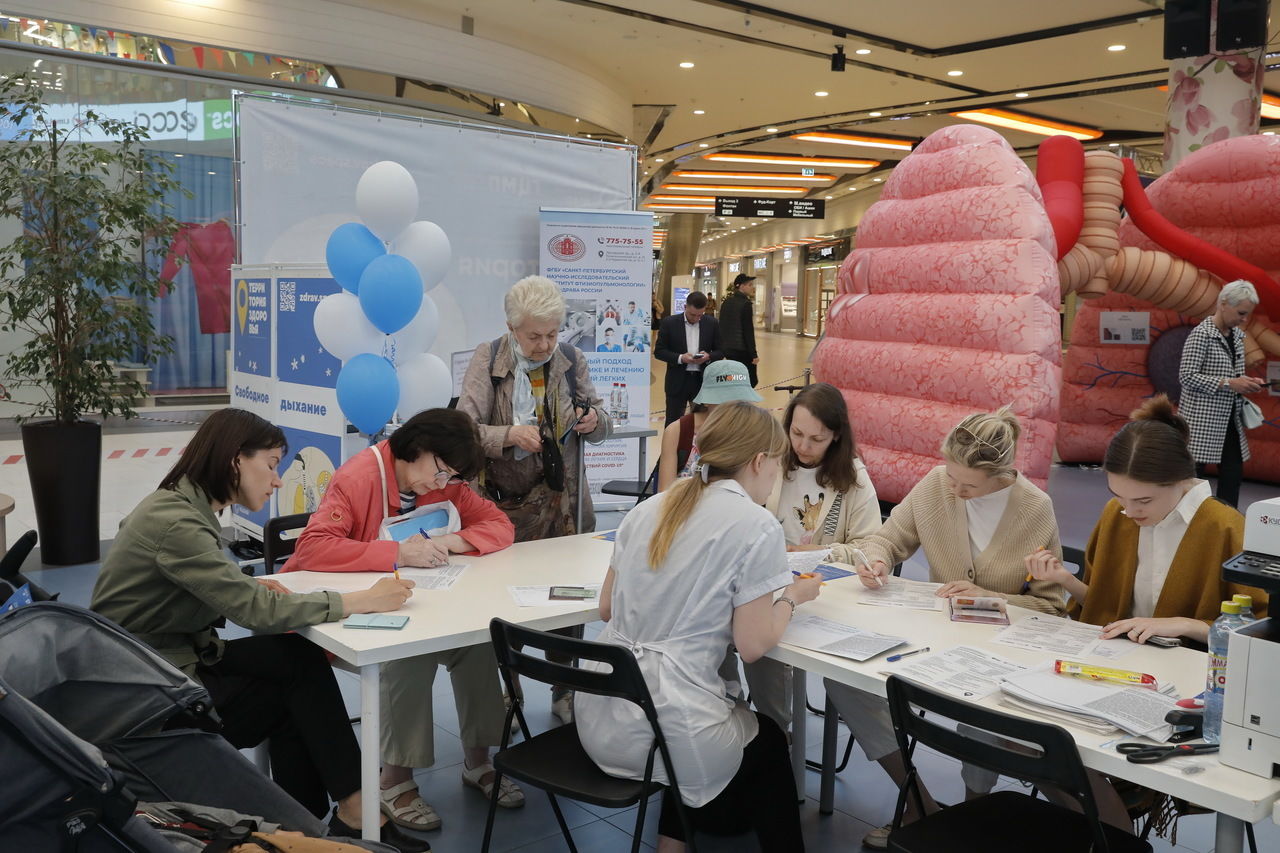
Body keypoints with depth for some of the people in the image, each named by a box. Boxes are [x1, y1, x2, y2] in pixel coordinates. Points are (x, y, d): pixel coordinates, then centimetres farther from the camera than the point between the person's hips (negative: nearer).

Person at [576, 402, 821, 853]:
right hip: (667, 727, -6)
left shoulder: (648, 509, 7)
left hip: (600, 722, 7)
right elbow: (752, 645, -9)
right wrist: (791, 597, 8)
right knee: (769, 742, 28)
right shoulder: (758, 526, -11)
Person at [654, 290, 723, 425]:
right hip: (677, 382, -2)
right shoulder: (669, 323, -3)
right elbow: (658, 351, -3)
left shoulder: (712, 324, 3)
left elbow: (720, 352, 8)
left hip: (703, 381, 2)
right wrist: (680, 358, -18)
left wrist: (708, 356, -15)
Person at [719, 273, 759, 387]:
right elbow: (748, 331, -16)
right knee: (751, 381, 2)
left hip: (728, 349, 7)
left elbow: (721, 326, 12)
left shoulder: (726, 302, 8)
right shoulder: (746, 303, -14)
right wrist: (754, 354, -12)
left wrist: (722, 348, 19)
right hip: (743, 350, -7)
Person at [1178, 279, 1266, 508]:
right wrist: (1228, 383, -21)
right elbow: (1186, 376, -18)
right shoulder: (1202, 334, -14)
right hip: (1201, 418, -8)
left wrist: (1245, 382, -1)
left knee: (1233, 474, 9)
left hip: (1228, 419, 8)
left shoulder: (1237, 335, 11)